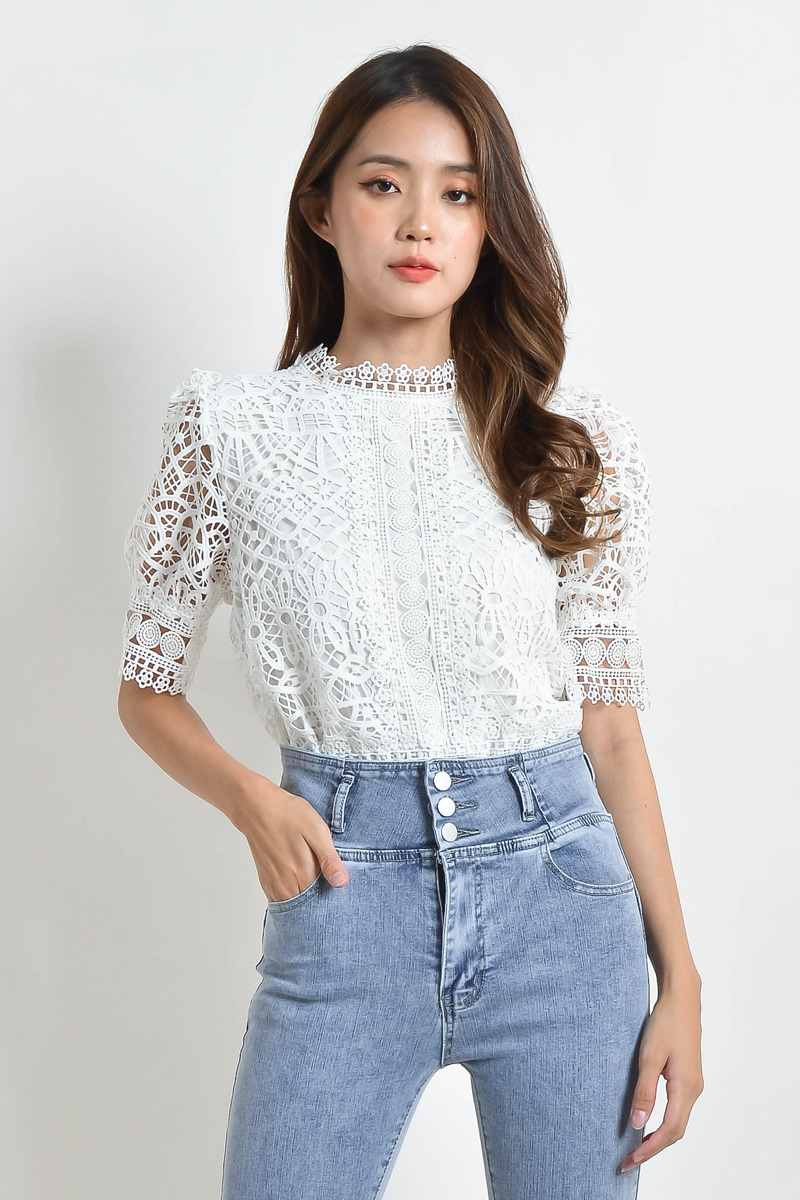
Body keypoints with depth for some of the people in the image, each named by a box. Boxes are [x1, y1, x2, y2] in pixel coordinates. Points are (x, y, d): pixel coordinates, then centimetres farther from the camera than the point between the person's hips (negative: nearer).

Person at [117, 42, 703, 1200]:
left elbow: (609, 721, 5)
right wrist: (247, 796, -11)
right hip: (345, 892, -1)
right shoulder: (238, 432, 0)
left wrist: (679, 975, 3)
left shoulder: (576, 440, 2)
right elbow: (149, 689, 9)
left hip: (558, 886, 1)